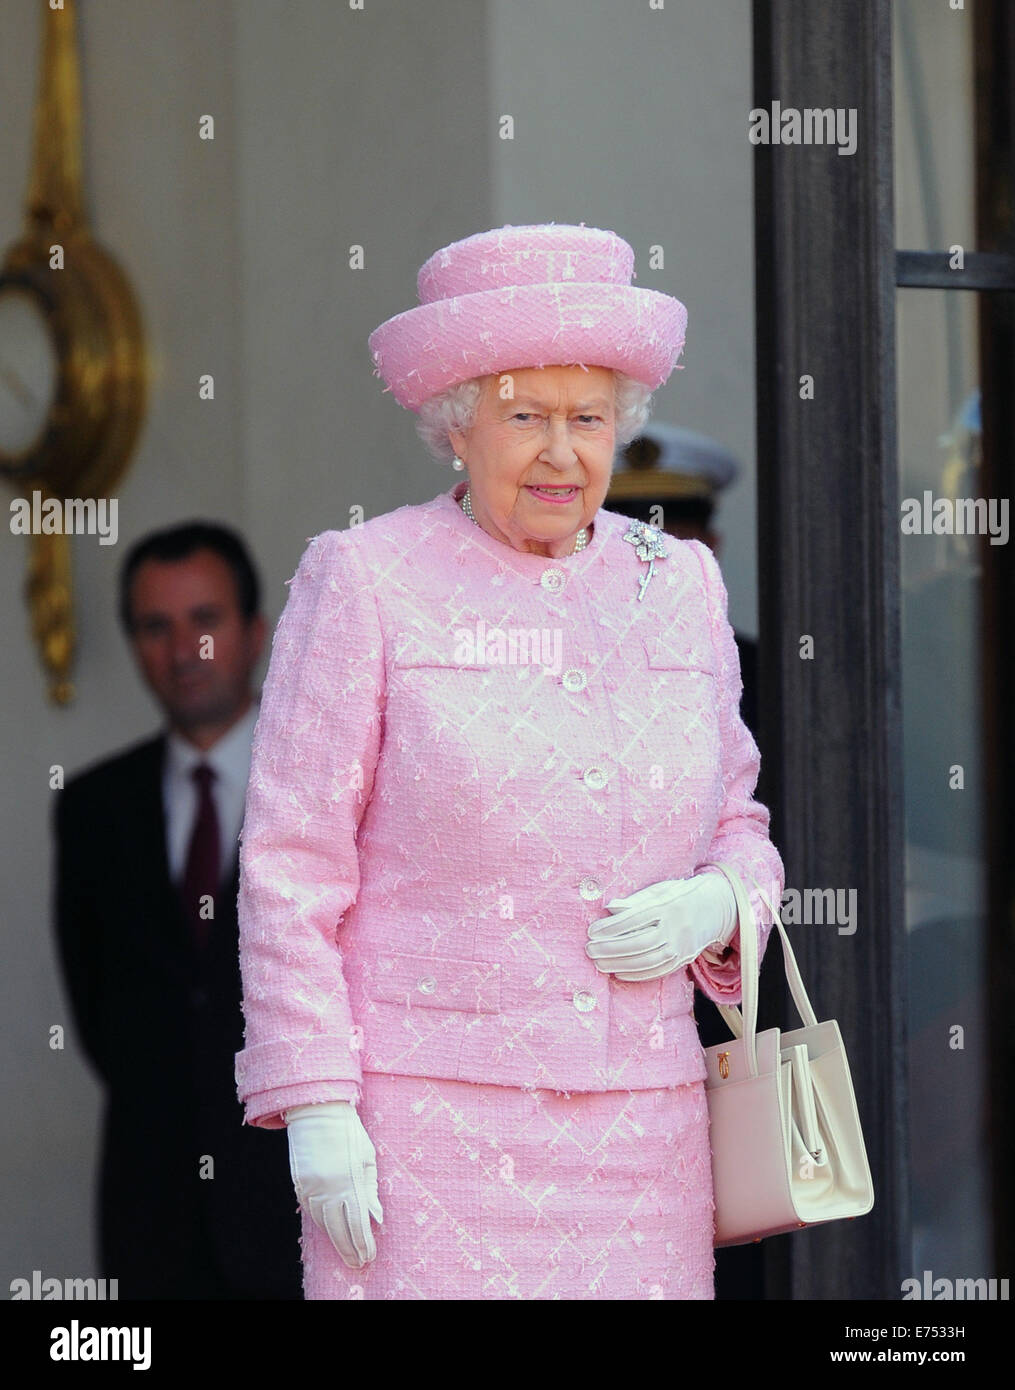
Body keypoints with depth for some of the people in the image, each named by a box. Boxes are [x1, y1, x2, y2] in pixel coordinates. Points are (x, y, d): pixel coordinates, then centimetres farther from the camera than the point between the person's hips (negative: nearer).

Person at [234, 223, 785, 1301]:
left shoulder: (676, 586, 13)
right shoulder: (364, 583, 0)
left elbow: (738, 833, 21)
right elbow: (292, 866, -2)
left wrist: (713, 908, -3)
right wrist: (316, 1111, -9)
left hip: (638, 1125, 4)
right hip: (425, 1120, -4)